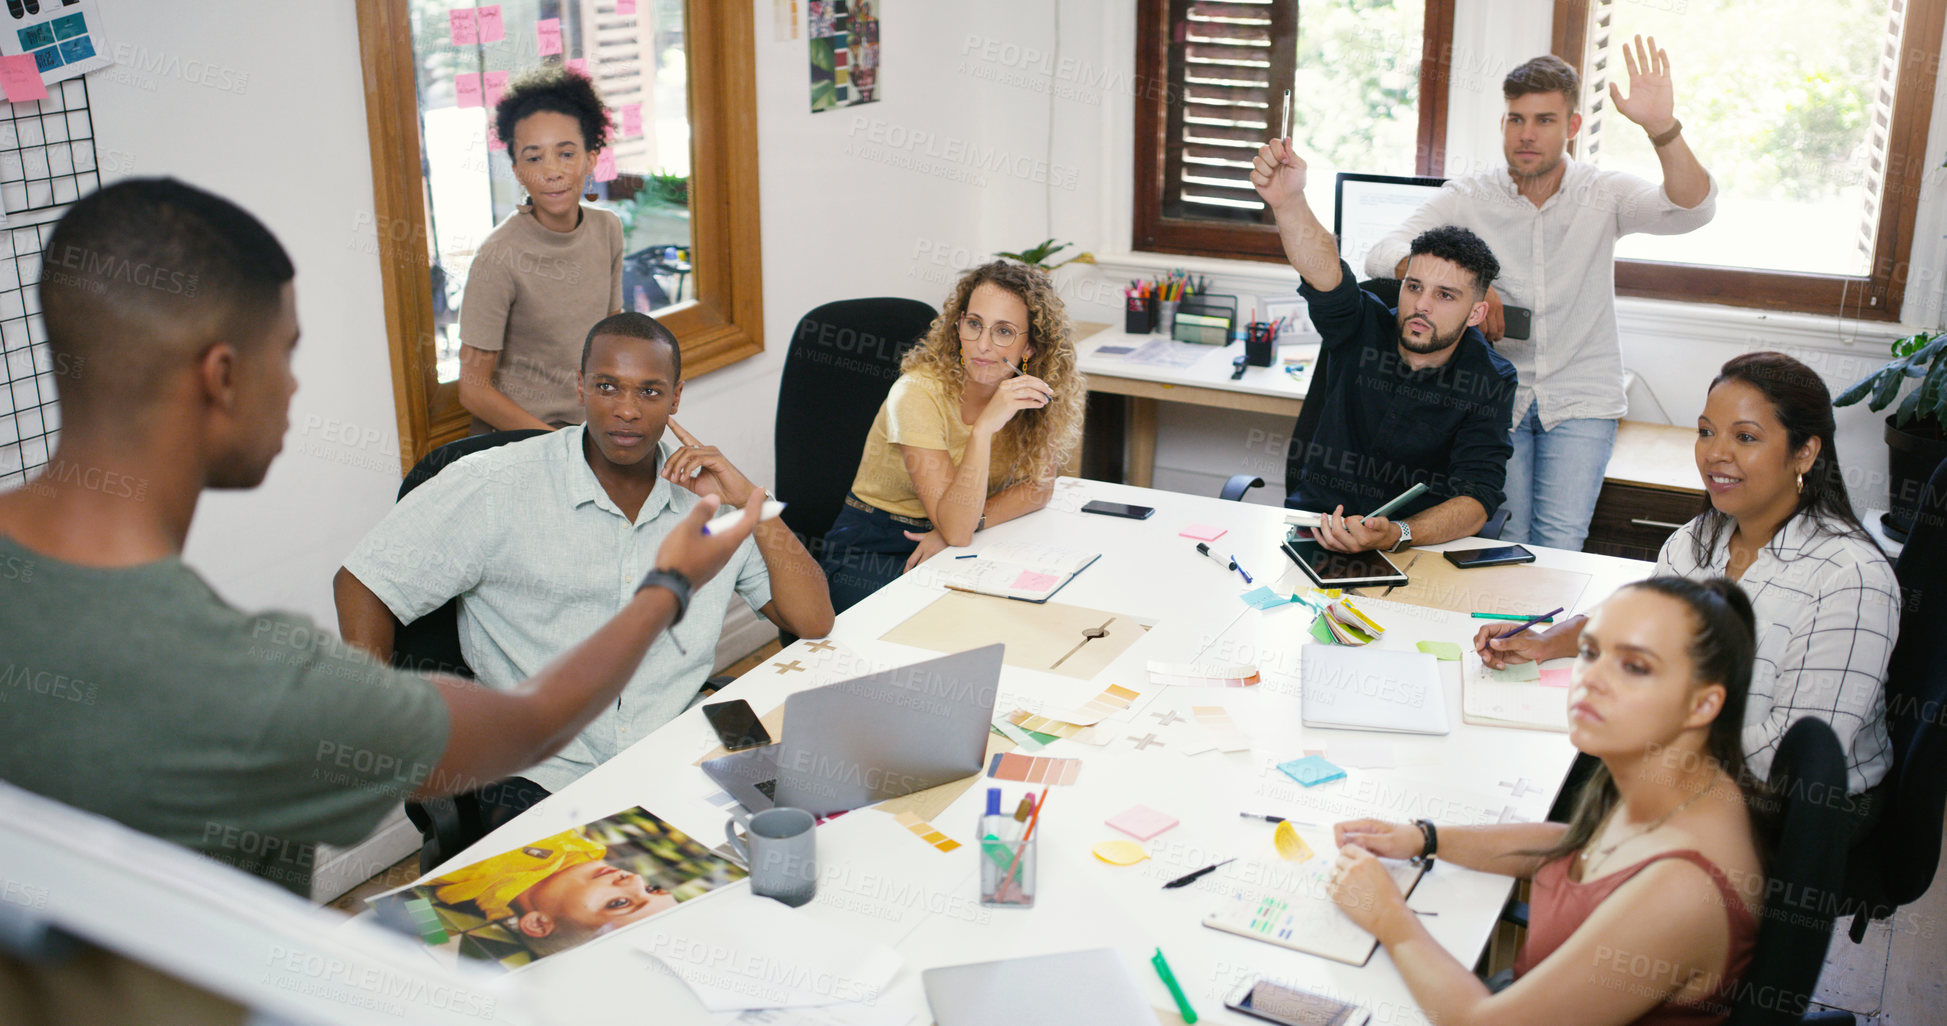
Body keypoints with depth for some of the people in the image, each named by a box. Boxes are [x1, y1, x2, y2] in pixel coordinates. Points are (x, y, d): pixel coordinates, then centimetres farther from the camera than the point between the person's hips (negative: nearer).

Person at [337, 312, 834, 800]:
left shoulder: (705, 493, 5)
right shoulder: (495, 487, -4)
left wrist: (751, 502, -7)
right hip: (541, 780, -3)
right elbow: (362, 586, -1)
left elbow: (814, 622, 3)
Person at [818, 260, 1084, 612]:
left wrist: (969, 522, -19)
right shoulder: (918, 395, -24)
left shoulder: (1030, 390, -8)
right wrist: (984, 427, -40)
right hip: (873, 554, -5)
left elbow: (1038, 486, -2)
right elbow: (955, 529, -29)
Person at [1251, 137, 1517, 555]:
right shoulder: (1364, 328, -2)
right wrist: (1288, 202, -46)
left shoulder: (1490, 382, -5)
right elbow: (1324, 274, -24)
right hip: (1312, 526, 1)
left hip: (1416, 547, 0)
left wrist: (1396, 535, -37)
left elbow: (1477, 496, -17)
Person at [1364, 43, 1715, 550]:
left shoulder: (1604, 194, -1)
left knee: (1558, 548, -11)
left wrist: (1662, 128, -36)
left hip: (1581, 399, 0)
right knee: (1503, 542, -5)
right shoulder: (1467, 197, -1)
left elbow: (1692, 209, -18)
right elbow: (1382, 256, -11)